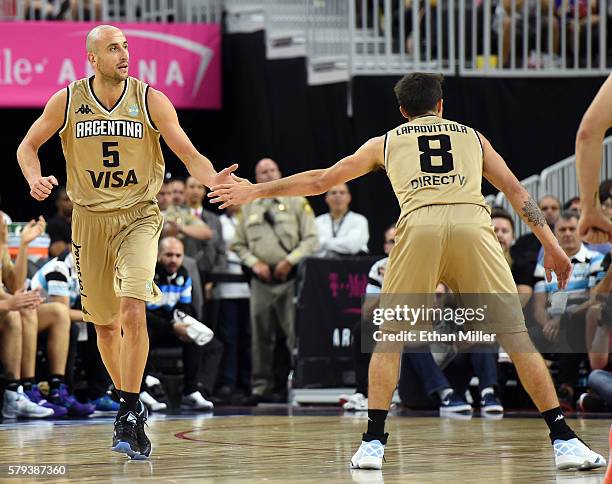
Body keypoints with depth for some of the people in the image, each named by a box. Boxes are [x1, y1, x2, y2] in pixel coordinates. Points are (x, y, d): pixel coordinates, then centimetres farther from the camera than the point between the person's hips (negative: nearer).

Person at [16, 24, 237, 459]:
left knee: (133, 313, -21)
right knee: (105, 323, 10)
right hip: (90, 219, 2)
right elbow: (29, 146, 7)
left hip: (138, 216, -2)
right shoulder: (67, 101, -4)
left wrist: (213, 179, -28)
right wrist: (35, 179, -14)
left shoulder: (151, 101, -7)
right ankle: (130, 406, 31)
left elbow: (188, 154, -8)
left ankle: (130, 414, -14)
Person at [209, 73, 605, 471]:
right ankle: (564, 440, -1)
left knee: (388, 336, 17)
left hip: (418, 225, 0)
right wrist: (552, 247, 27)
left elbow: (320, 180, 34)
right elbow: (516, 191, 24)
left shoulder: (386, 143, 29)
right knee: (517, 336, 5)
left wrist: (257, 191, 45)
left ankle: (373, 442, 8)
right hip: (472, 223, 0)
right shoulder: (472, 136, 31)